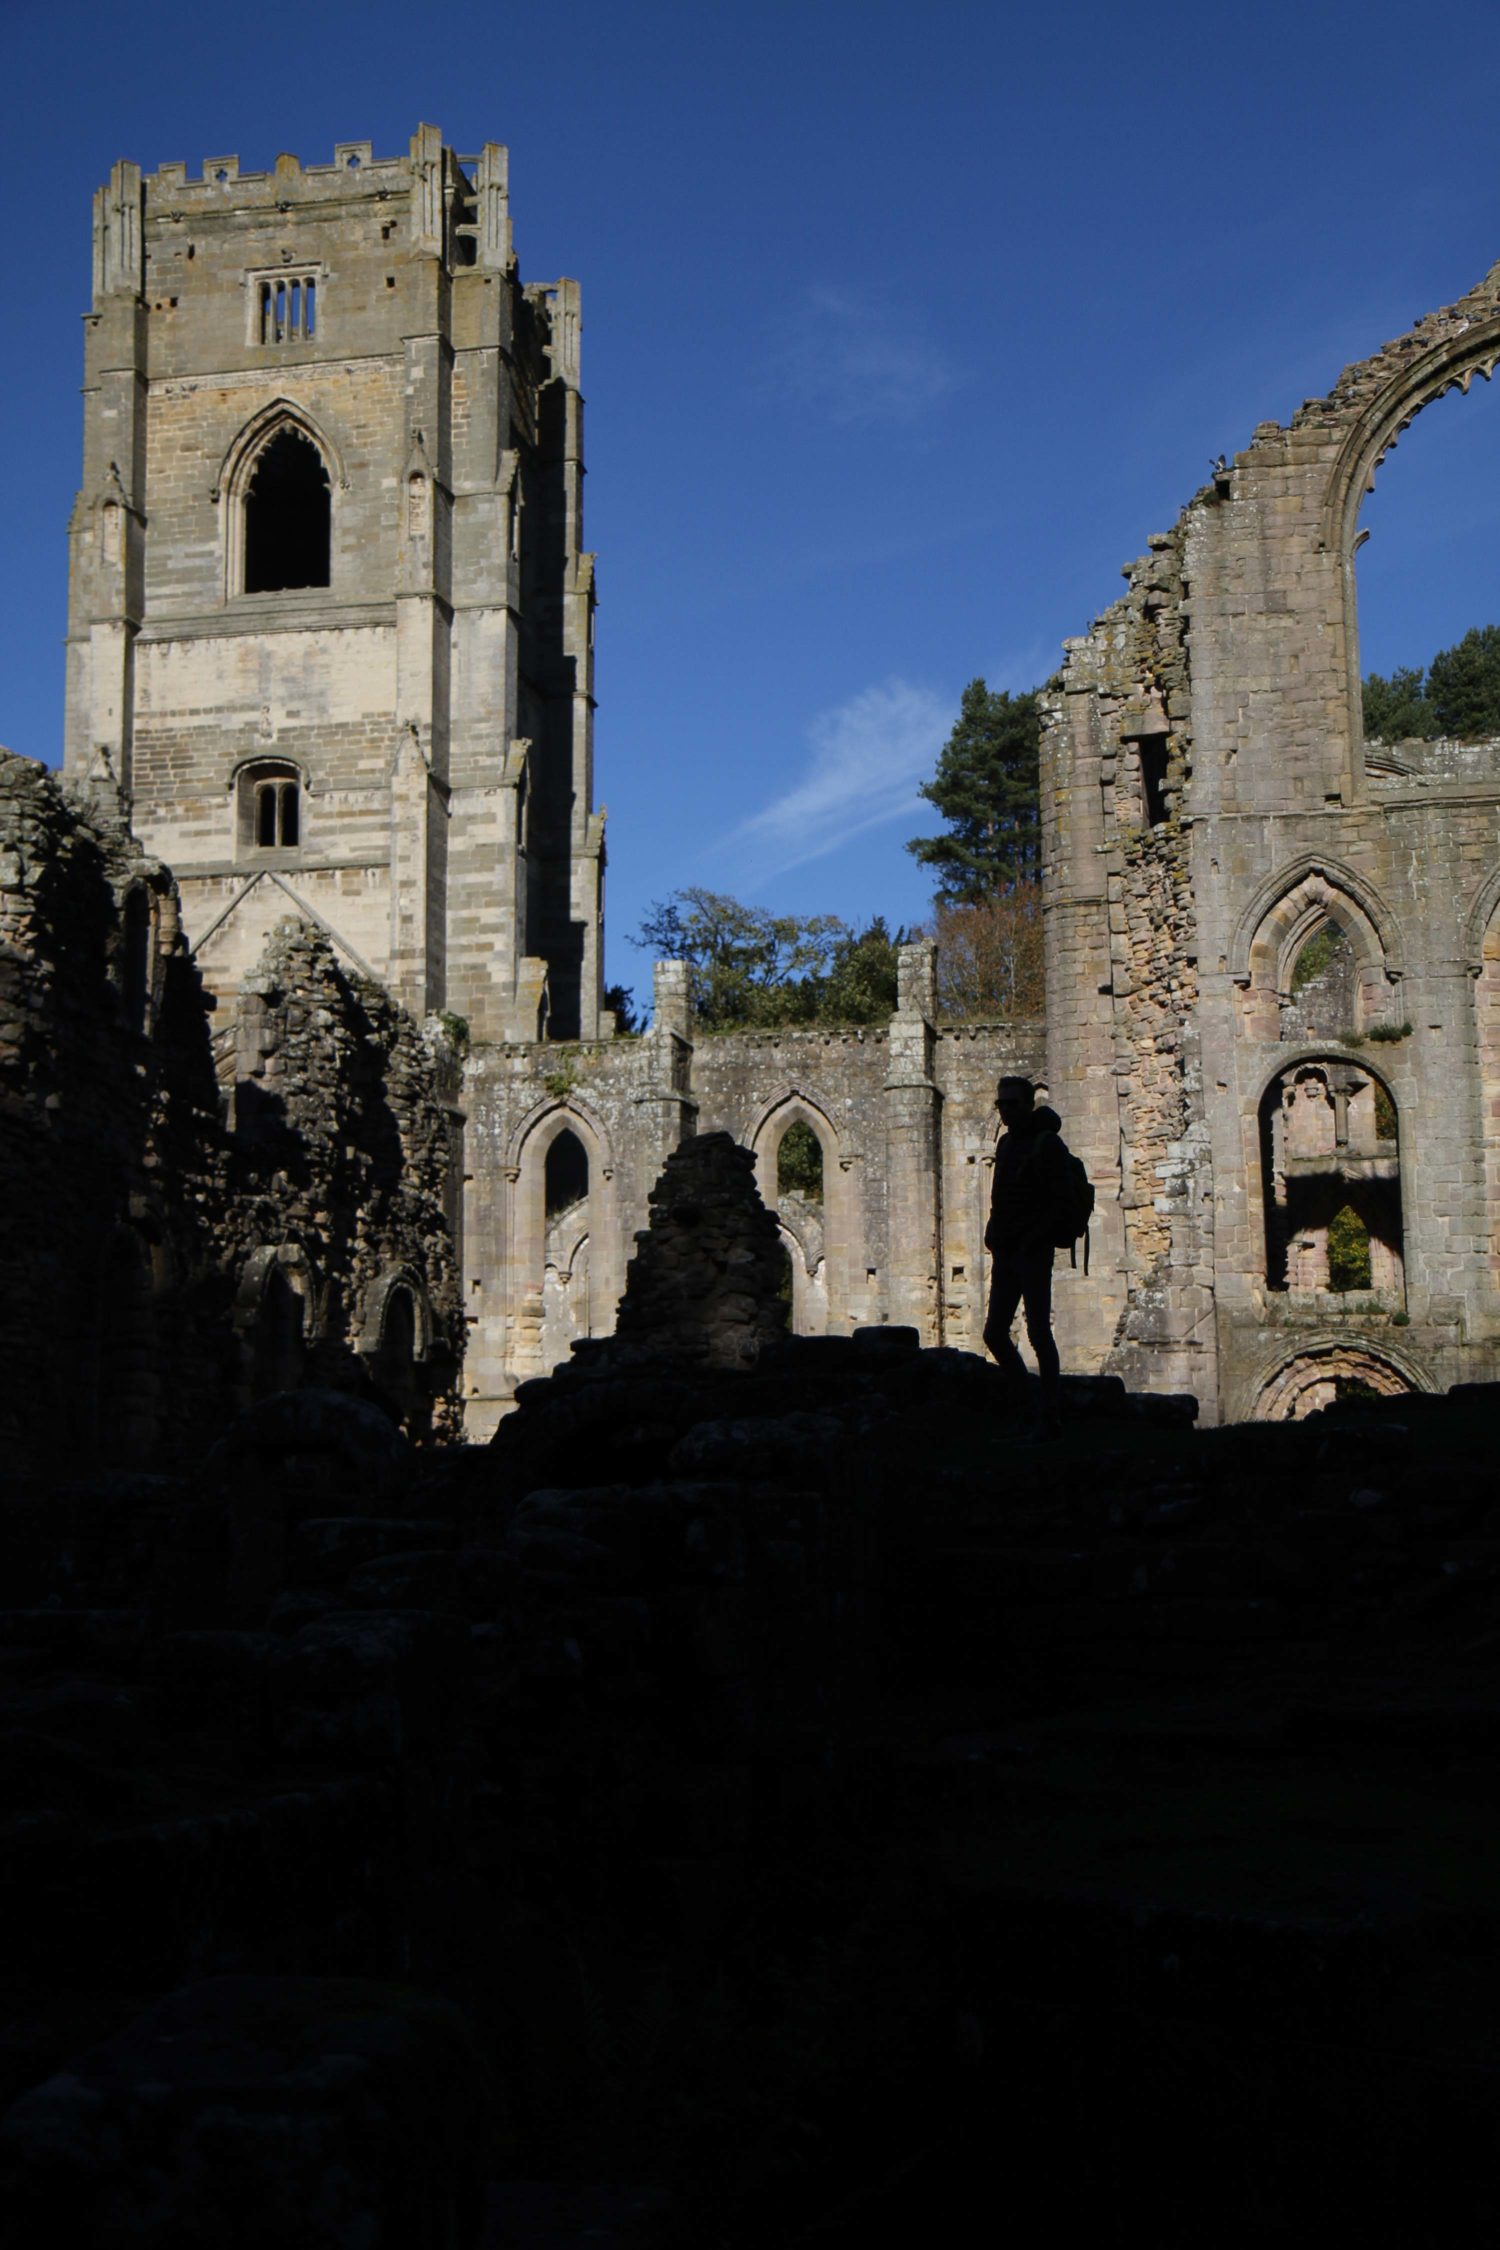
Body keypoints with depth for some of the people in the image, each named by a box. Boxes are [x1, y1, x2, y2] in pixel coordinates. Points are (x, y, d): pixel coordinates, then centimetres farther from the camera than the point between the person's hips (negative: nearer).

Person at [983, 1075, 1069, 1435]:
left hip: (1033, 1253, -8)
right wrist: (993, 1234, 9)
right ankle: (1021, 1399, 23)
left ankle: (1048, 1416, -4)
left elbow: (1060, 1202, -15)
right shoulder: (1007, 1142, 16)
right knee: (994, 1333, 9)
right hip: (1005, 1253, 8)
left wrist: (1032, 1240, -20)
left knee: (1038, 1332, -8)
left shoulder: (1047, 1143, -8)